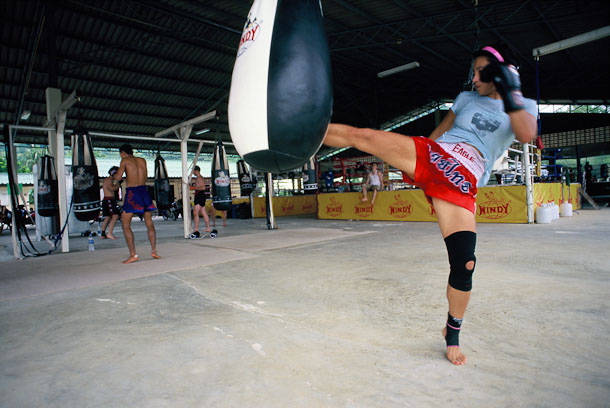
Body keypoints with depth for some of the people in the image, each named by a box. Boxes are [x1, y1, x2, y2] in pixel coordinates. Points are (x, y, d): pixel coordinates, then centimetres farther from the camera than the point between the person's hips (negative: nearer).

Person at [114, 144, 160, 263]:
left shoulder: (125, 160, 0)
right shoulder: (142, 160, 13)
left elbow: (118, 177, -3)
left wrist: (114, 174, 19)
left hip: (132, 192, -5)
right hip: (144, 191, 5)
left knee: (125, 224, 2)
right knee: (149, 222, 12)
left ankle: (133, 254, -4)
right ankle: (154, 250, 8)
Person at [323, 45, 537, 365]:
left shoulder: (524, 106, 12)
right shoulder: (467, 98, 20)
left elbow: (526, 135, -11)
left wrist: (510, 92, -17)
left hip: (460, 184, -2)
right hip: (430, 156, 3)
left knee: (464, 265, -10)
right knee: (360, 135, -15)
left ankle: (452, 335, 15)